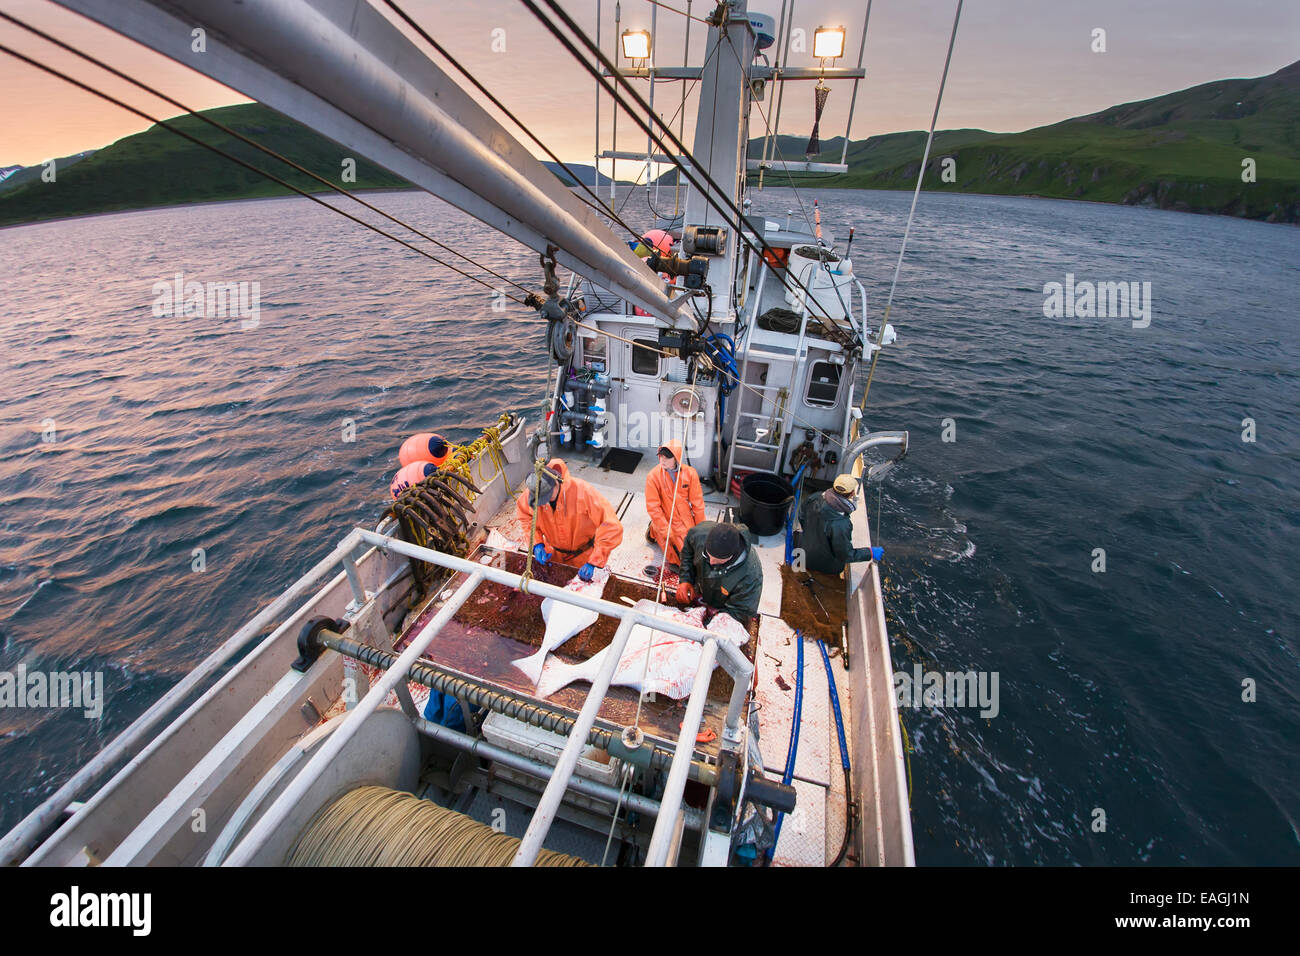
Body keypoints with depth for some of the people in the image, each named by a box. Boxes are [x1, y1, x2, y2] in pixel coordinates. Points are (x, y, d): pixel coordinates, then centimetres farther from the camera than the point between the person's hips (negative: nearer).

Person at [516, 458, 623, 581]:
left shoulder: (582, 491, -35)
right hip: (553, 554, 3)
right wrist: (536, 543, -15)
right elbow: (524, 515, -1)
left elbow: (612, 526, -36)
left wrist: (593, 563, -37)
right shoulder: (533, 491, -23)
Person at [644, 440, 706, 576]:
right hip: (666, 522, -4)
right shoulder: (653, 476, -17)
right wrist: (667, 533, -15)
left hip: (687, 521, 4)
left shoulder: (690, 473, -9)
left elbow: (697, 502, -2)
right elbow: (653, 508, -13)